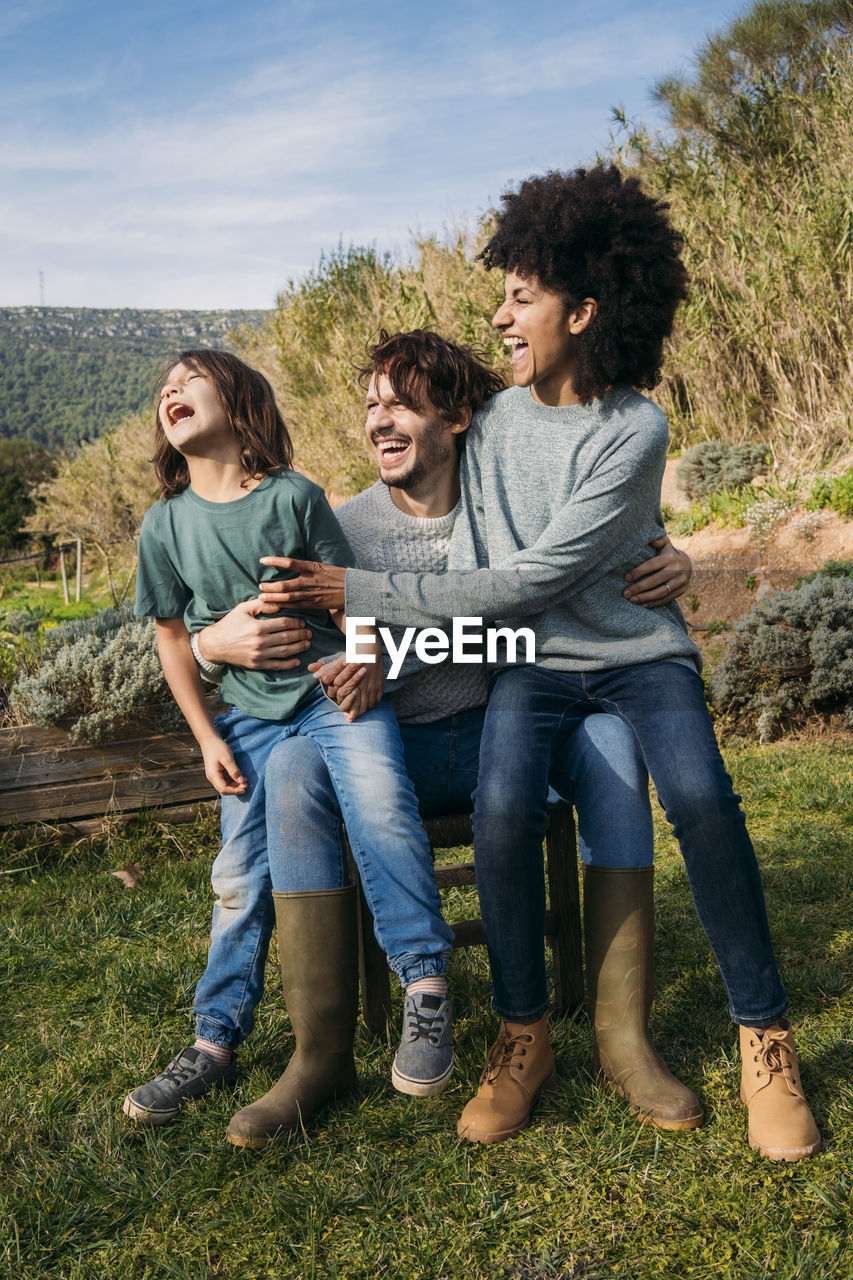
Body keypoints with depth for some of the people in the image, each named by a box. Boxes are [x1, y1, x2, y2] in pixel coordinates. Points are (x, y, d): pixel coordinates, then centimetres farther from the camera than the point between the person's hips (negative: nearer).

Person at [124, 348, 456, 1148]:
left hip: (332, 691, -3)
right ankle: (214, 1042, 13)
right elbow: (173, 637, 11)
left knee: (380, 805, -28)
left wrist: (366, 661, -15)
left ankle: (426, 992, -19)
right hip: (249, 712, 3)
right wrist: (207, 738, 6)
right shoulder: (166, 525, 4)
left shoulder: (294, 496, -5)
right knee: (240, 870, -1)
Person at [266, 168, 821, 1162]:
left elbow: (529, 582, -17)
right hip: (535, 665, 3)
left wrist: (357, 590, -16)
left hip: (638, 652, -2)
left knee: (699, 795, -29)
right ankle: (522, 1037, -6)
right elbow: (470, 568, 8)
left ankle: (763, 1039, -10)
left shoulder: (634, 430, -12)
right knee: (501, 807, -26)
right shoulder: (493, 424, 6)